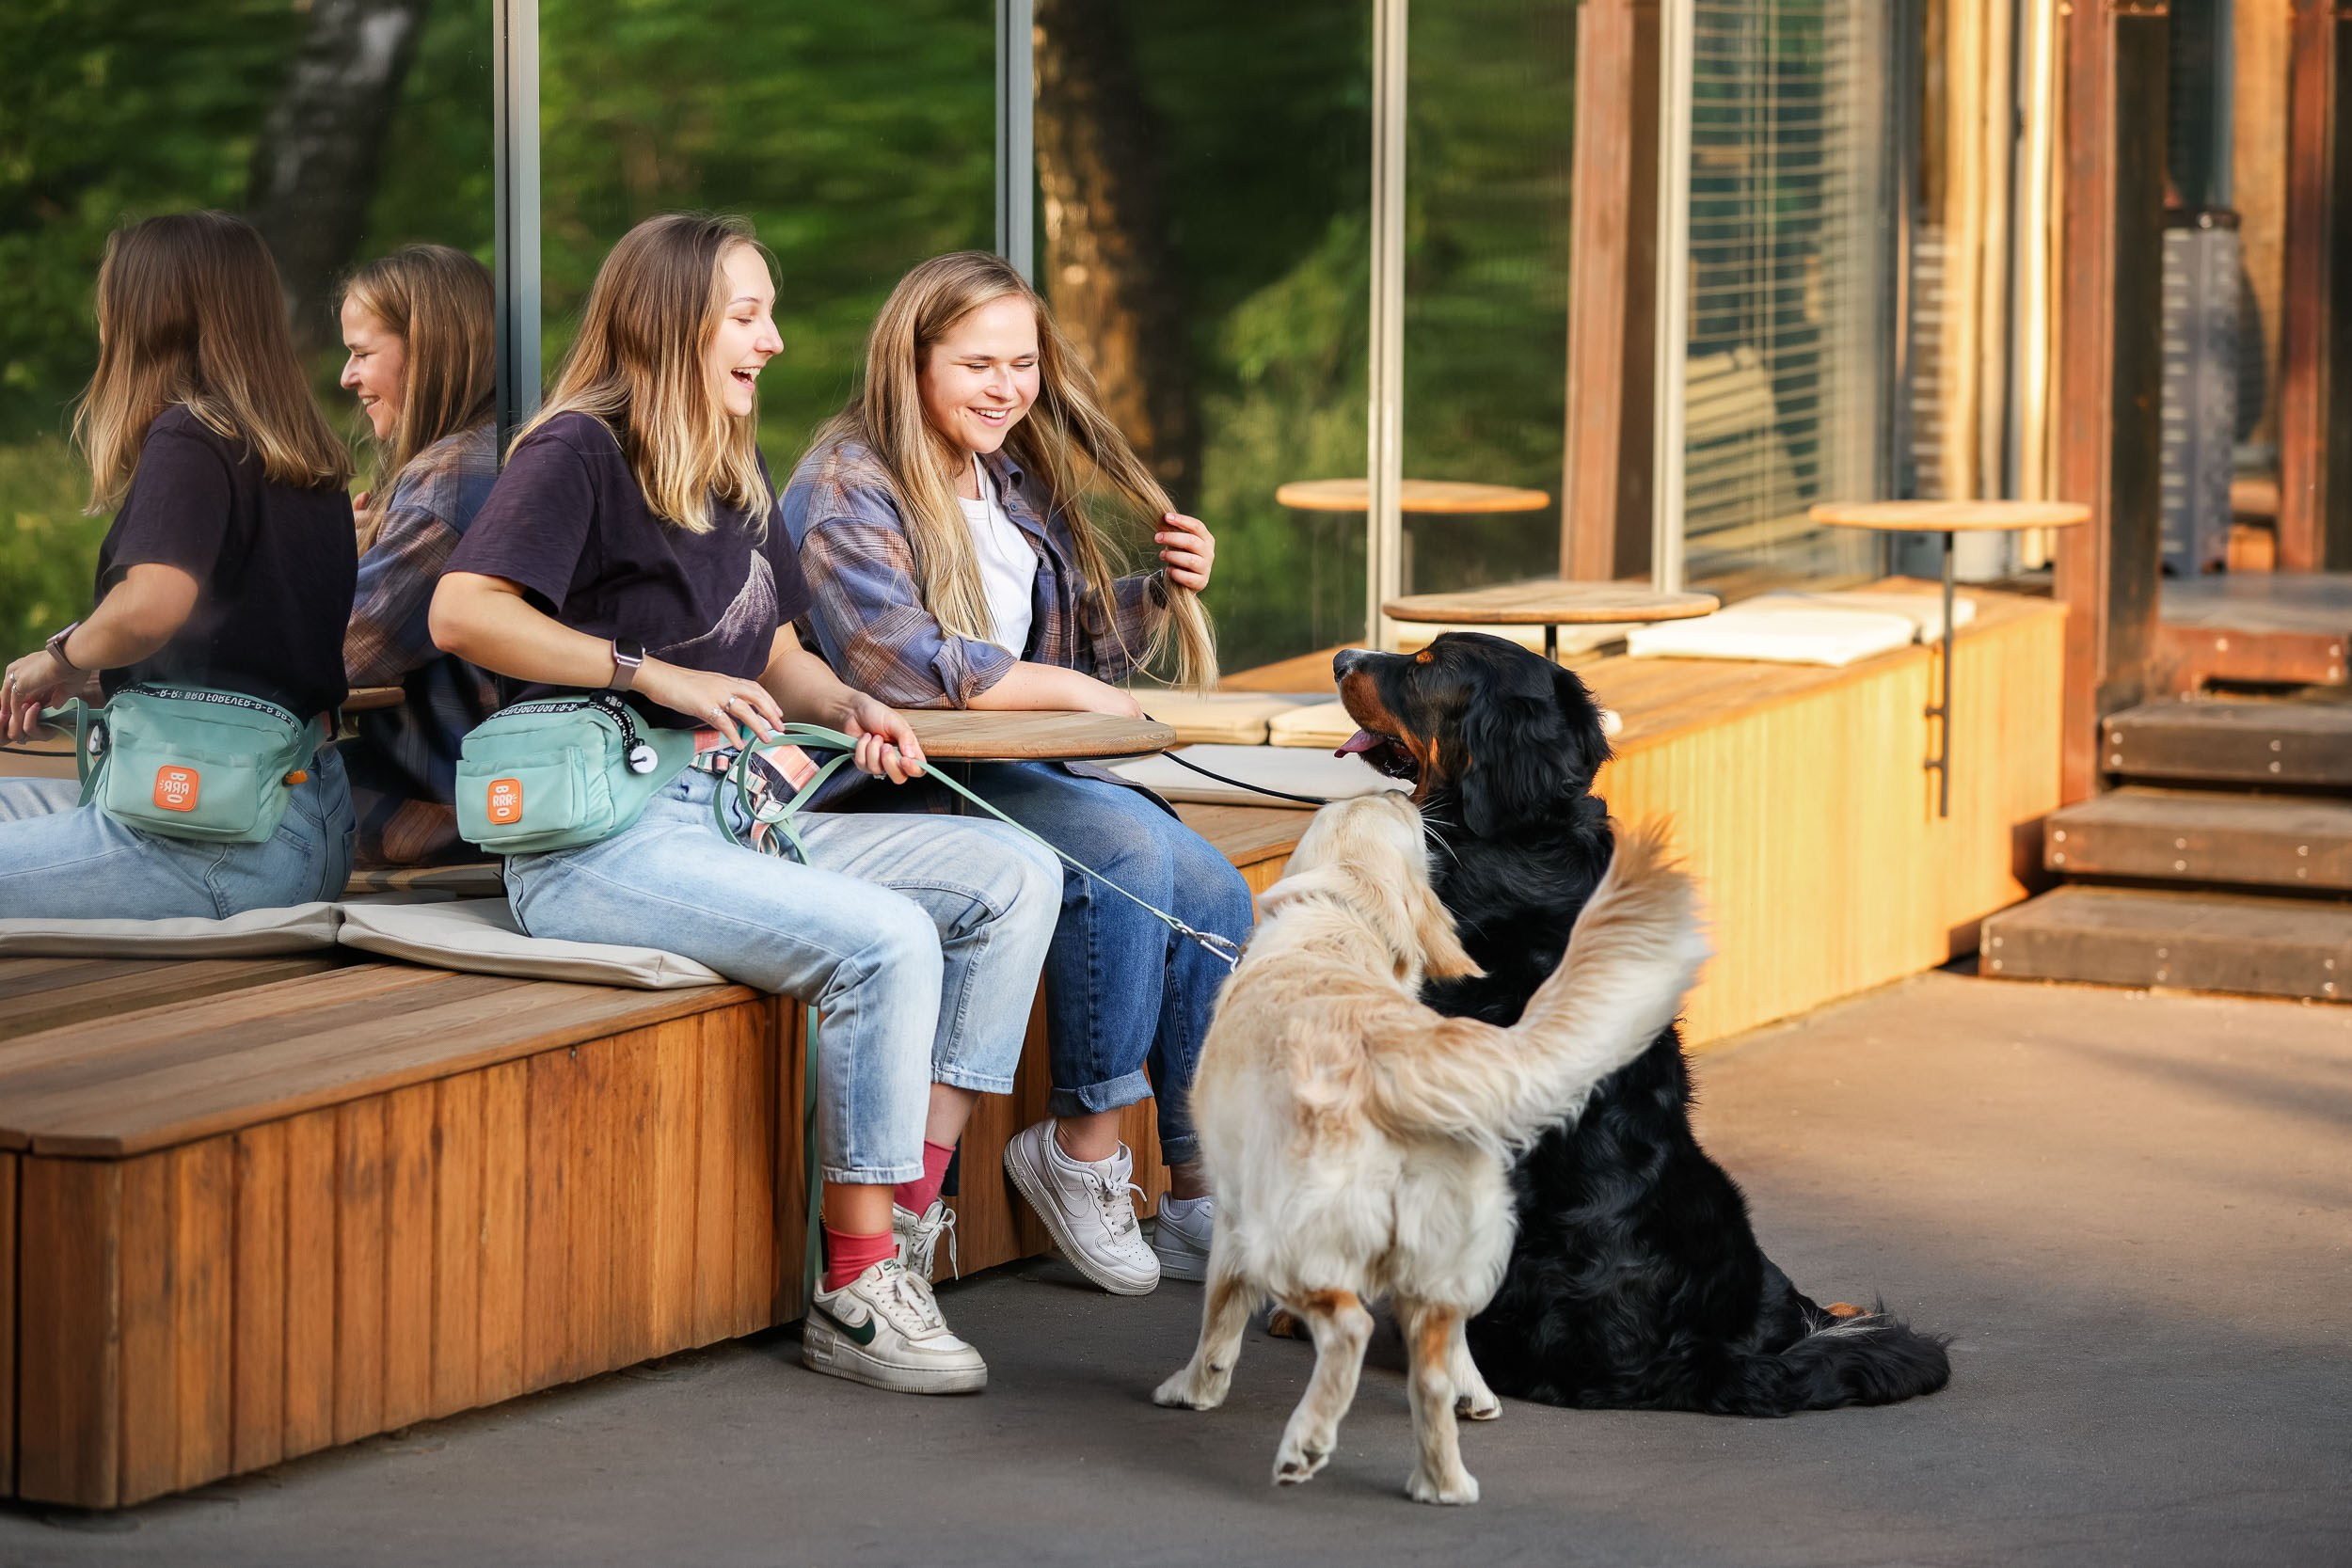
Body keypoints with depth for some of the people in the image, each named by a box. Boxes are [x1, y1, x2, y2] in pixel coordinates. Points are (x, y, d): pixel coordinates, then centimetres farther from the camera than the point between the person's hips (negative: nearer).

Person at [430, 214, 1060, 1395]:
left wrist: (845, 706, 8)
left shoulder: (735, 479, 21)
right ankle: (853, 1294, -19)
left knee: (1013, 875, -3)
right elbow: (463, 612, -21)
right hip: (603, 840, -9)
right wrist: (653, 674, -21)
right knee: (884, 941, -28)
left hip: (738, 818, 9)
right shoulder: (579, 452, -7)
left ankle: (908, 1213, -8)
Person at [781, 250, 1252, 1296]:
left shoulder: (1018, 484, 17)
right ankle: (1082, 1148, -17)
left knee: (1212, 892, -12)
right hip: (900, 782, -8)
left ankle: (1202, 1201, -10)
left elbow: (1088, 650, 24)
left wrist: (1163, 594, 3)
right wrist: (1071, 694, -18)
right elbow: (896, 662, -23)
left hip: (1025, 772, 8)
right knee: (1128, 848, -29)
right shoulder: (847, 488, -9)